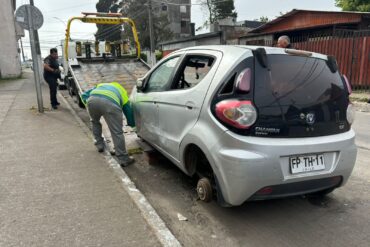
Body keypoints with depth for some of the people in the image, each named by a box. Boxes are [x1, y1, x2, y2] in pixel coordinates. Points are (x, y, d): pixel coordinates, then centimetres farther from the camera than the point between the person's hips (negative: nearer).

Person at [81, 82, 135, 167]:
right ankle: (123, 159, 7)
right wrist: (132, 124, 52)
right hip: (110, 103, -3)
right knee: (117, 132, 3)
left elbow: (84, 95, 31)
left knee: (95, 121, 34)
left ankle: (99, 144, 40)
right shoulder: (123, 92, 37)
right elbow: (128, 111, 37)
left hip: (92, 100, 3)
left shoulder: (100, 85, 44)